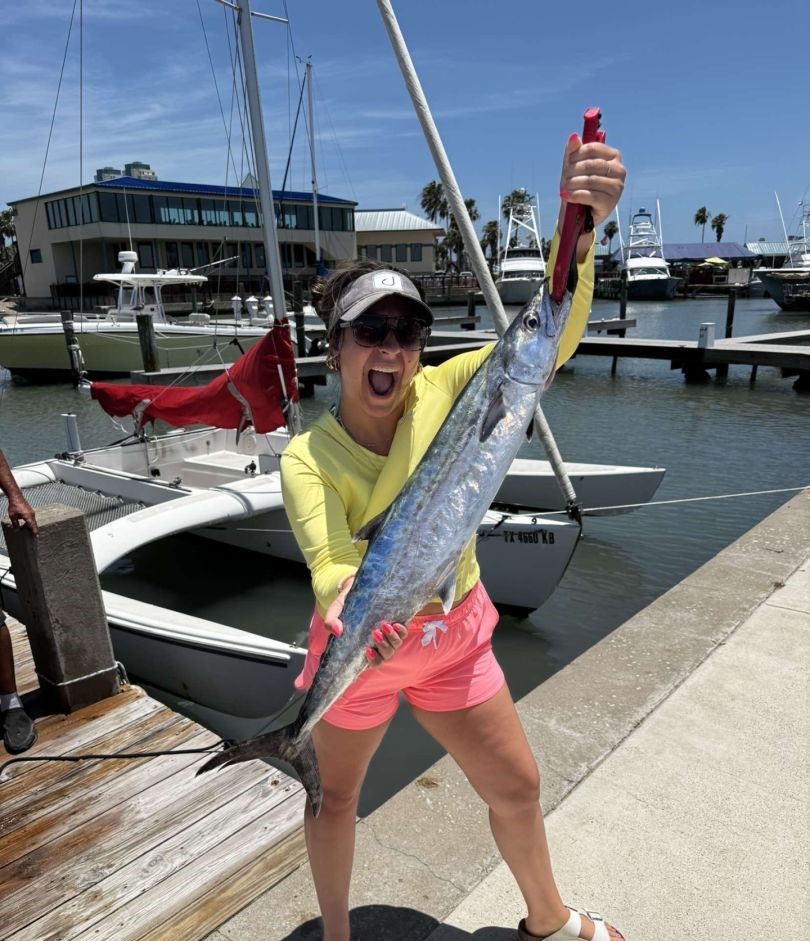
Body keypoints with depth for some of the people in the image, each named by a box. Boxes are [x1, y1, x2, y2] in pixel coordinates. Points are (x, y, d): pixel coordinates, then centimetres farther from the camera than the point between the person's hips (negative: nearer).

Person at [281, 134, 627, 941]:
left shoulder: (444, 393, -15)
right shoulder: (307, 457, -19)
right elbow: (326, 563, -30)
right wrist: (349, 597, -54)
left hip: (455, 635, 2)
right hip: (360, 645, -1)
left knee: (518, 786, 16)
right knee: (337, 796, 20)